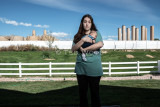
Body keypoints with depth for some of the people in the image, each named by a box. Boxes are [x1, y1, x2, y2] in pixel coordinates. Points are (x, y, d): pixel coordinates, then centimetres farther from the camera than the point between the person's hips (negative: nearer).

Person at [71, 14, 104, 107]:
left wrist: (85, 49, -10)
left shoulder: (96, 33, 4)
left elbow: (100, 44, -15)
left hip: (94, 69, -3)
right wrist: (83, 40, -14)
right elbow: (73, 49, -2)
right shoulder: (78, 36, 11)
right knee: (82, 92, 11)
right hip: (81, 69, 3)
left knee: (95, 92, 5)